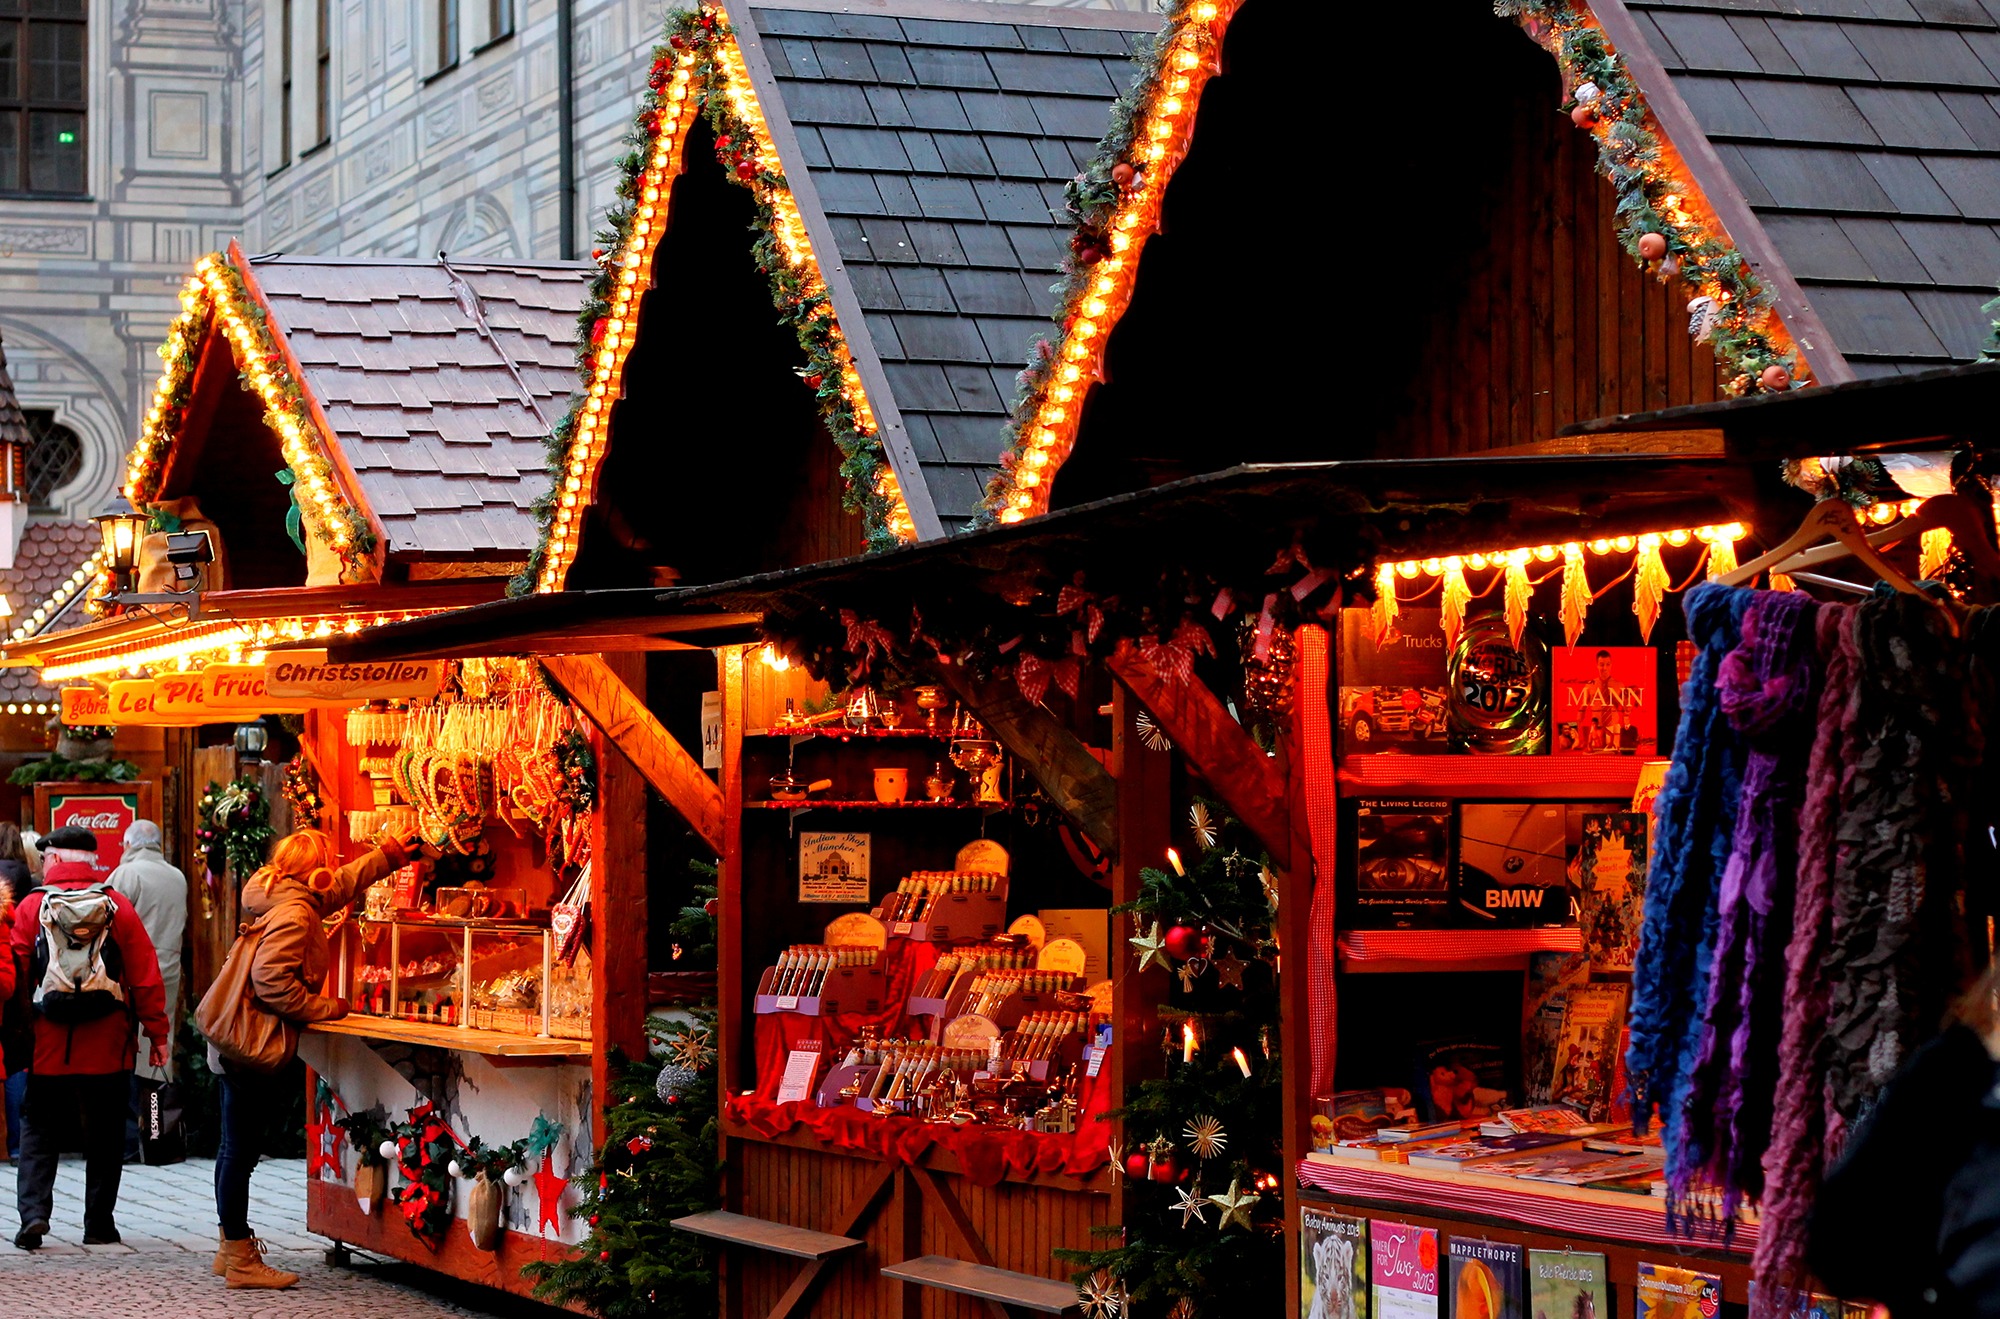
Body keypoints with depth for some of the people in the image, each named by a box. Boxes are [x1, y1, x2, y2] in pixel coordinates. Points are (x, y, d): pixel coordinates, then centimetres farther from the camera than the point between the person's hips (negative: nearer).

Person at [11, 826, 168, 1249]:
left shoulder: (31, 908, -3)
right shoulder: (118, 908, -1)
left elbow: (15, 974, -1)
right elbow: (146, 976, -1)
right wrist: (157, 1032, 6)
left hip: (48, 1049, 0)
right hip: (107, 1049, 1)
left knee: (39, 1132, 9)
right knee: (104, 1136, 10)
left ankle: (33, 1211, -6)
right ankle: (99, 1222, 12)